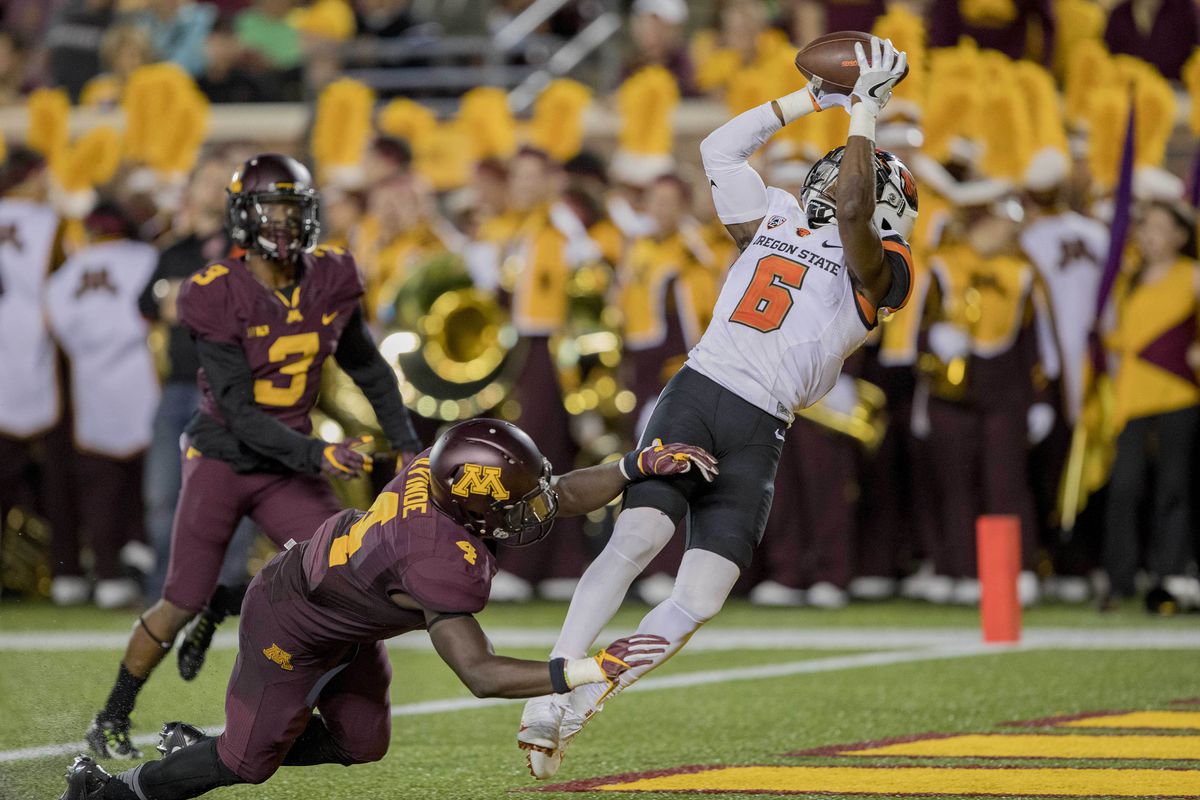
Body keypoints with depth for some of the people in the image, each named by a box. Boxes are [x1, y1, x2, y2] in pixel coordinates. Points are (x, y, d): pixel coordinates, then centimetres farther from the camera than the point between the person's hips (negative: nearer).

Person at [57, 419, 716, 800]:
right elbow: (479, 675, -41)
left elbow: (561, 497, -5)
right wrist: (592, 671, -45)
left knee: (362, 744, 17)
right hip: (291, 631, -8)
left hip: (343, 621, 8)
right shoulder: (442, 565, -42)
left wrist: (643, 465, -15)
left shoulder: (446, 468, -19)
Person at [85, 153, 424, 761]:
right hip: (222, 457, -5)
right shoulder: (218, 297, -20)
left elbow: (368, 369, 12)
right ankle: (112, 720, 17)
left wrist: (407, 445, 9)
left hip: (286, 465, 5)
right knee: (181, 605, -4)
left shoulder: (328, 282, -5)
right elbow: (240, 415, -21)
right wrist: (318, 456, -30)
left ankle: (224, 606, 13)